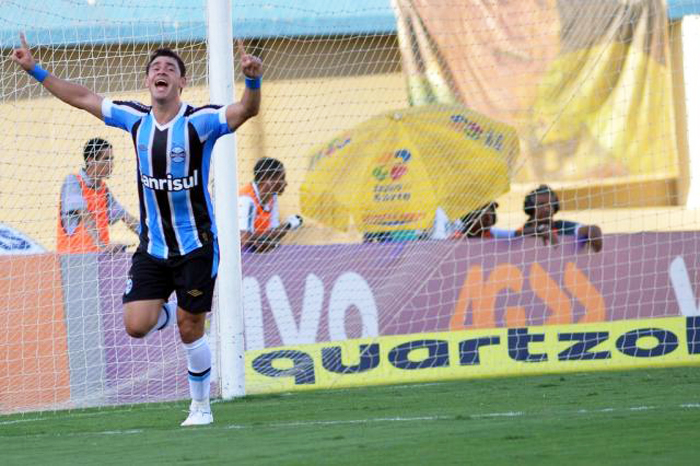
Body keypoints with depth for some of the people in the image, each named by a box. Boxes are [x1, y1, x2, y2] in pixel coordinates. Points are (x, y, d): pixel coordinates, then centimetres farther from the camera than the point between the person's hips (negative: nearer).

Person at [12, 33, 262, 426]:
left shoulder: (200, 121, -13)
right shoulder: (136, 119, 1)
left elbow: (247, 110, -29)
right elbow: (83, 98, 11)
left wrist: (253, 79, -49)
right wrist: (36, 70, 11)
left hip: (196, 245, -4)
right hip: (152, 245, 4)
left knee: (190, 330, 1)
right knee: (136, 326, -6)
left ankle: (201, 406, 20)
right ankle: (166, 310, 29)